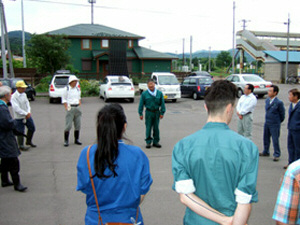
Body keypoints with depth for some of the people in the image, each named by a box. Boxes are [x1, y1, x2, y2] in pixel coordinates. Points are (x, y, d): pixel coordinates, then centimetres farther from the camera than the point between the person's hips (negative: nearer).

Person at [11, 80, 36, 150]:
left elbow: (27, 103, 7)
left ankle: (29, 141, 35)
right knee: (20, 132, 2)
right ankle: (21, 145, 19)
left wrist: (29, 112, -9)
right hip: (19, 117, -7)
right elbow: (16, 108, -24)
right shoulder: (14, 97, -18)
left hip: (27, 116, 7)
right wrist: (26, 114, -21)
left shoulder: (24, 94, 5)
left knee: (32, 128, 15)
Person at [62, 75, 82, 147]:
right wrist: (66, 107, -9)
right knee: (68, 125, -8)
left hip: (77, 108, 6)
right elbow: (63, 99, -1)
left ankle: (76, 139, 19)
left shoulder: (78, 89, 12)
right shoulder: (67, 89, -3)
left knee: (78, 125, 8)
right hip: (70, 108, -6)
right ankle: (66, 141, 0)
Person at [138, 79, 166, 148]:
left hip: (156, 112, 2)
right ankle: (148, 142, 11)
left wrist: (162, 113, 1)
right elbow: (141, 104, 1)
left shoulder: (159, 93, 1)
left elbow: (162, 103, 5)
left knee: (156, 128, 8)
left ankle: (156, 141, 18)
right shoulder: (144, 94, -2)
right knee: (148, 128, 2)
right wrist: (140, 114, -1)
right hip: (148, 112, -1)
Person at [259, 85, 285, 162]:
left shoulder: (279, 102, -17)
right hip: (267, 123, 7)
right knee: (266, 138, 17)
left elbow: (282, 113, -7)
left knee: (275, 140, 1)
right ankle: (266, 152, 34)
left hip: (275, 124, -7)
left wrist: (278, 121, 4)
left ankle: (276, 155, 15)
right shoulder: (267, 100, 3)